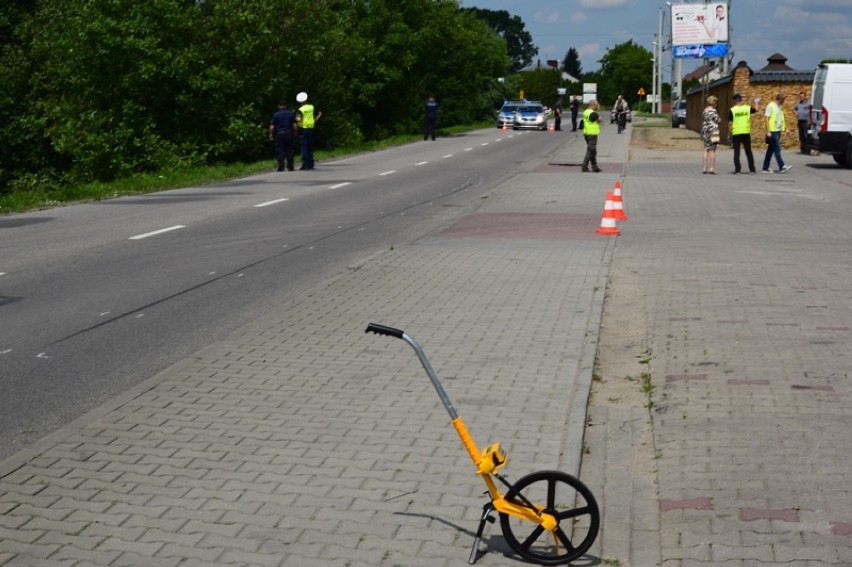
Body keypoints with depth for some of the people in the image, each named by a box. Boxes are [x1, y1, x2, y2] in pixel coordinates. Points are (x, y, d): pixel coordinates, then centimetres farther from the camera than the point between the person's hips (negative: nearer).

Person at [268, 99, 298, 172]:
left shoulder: (276, 114, -4)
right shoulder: (291, 113, 2)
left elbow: (272, 126, -7)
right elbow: (294, 125, 1)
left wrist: (271, 135, 2)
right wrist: (295, 133, 11)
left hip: (279, 134, -2)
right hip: (289, 134, 2)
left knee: (280, 151, 2)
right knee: (289, 151, 9)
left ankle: (281, 167, -4)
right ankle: (290, 167, 9)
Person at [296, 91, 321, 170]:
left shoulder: (300, 110, -10)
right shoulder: (312, 107, 5)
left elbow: (299, 120, -21)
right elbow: (319, 113, 15)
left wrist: (296, 120, 0)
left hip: (303, 129, -4)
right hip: (311, 129, 4)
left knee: (304, 147, -4)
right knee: (310, 147, 12)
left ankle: (305, 164, -11)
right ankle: (311, 164, 13)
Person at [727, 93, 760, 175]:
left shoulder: (732, 110, -6)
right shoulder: (748, 108, 0)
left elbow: (730, 123, -6)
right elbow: (757, 110, 18)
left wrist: (729, 134, 3)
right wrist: (757, 103, 38)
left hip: (736, 133, -2)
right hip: (746, 133, 2)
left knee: (736, 152, 4)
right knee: (749, 152, 9)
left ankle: (737, 170, 1)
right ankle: (752, 170, 9)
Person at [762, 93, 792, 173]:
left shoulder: (779, 107, 15)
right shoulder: (770, 106, -9)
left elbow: (782, 119, 23)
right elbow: (767, 119, -13)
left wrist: (785, 129, 16)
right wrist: (768, 131, -18)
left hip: (778, 130, 8)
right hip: (772, 131, -8)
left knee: (771, 149, 9)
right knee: (777, 149, -9)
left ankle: (765, 168, 12)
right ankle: (781, 167, -11)